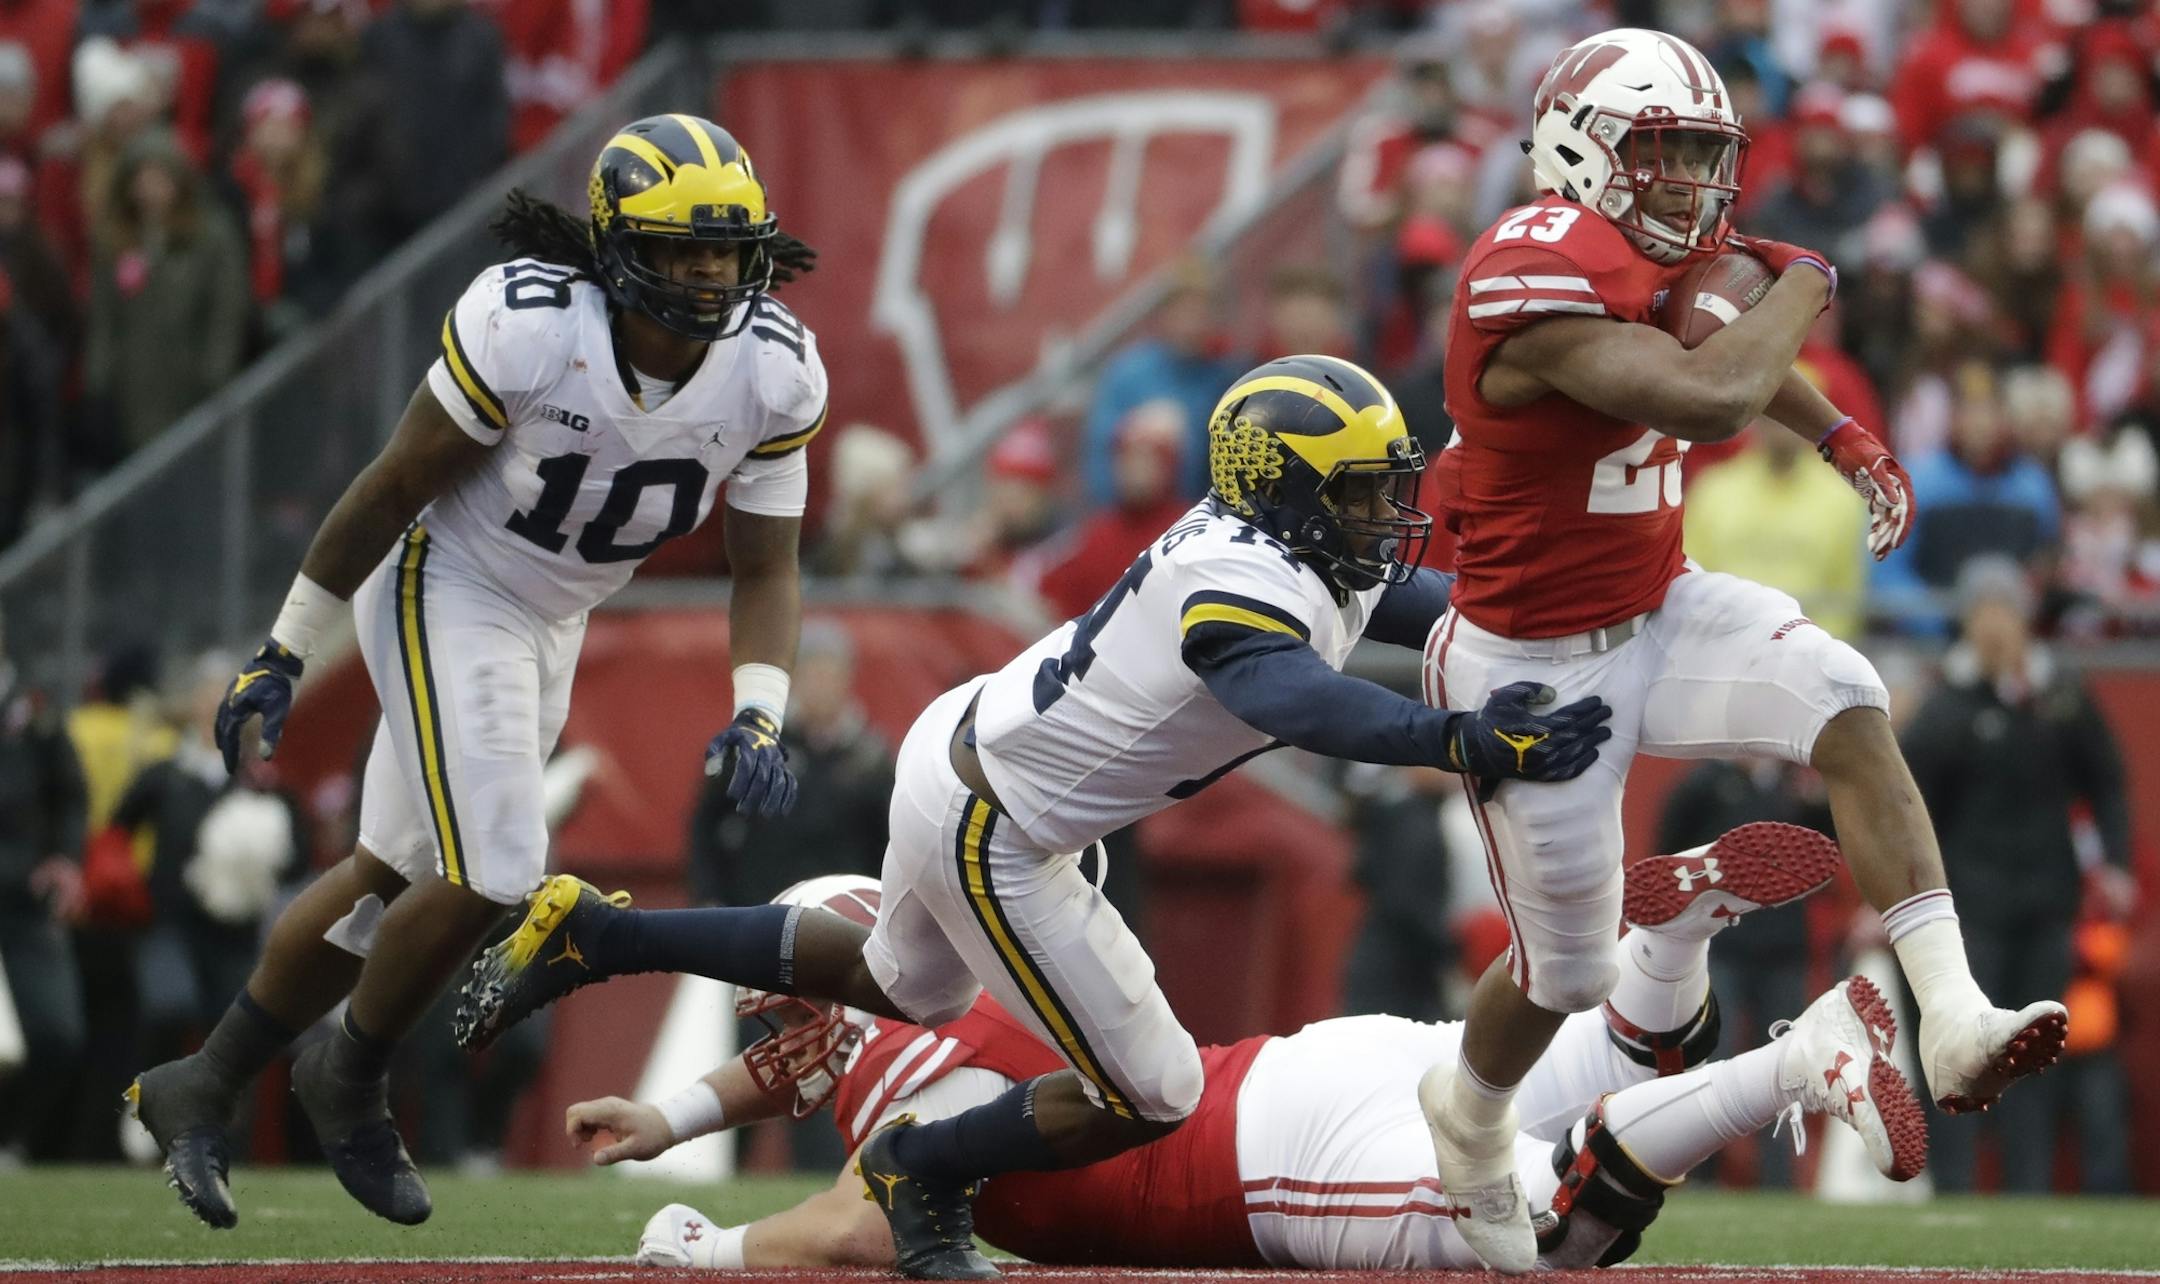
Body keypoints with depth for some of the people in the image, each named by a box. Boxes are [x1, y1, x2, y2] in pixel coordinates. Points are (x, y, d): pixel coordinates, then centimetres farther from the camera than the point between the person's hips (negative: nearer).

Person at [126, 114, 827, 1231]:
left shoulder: (774, 372, -15)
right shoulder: (525, 326, -29)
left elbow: (764, 567, -5)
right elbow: (396, 485, -18)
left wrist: (757, 718, -23)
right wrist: (282, 654, -12)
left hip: (551, 623, 6)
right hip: (445, 585, -6)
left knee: (398, 873, 13)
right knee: (489, 875, -17)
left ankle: (200, 1090, 28)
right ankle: (350, 1080, 10)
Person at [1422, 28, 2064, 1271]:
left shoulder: (1663, 257, -1)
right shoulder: (1537, 278, -28)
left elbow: (1731, 346, 24)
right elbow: (1713, 398, -39)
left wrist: (1848, 442, 9)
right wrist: (1803, 284, -20)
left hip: (1661, 612, 7)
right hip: (1537, 667, -7)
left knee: (1846, 706, -22)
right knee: (1568, 969, 9)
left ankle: (1953, 1021, -28)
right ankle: (1471, 1112, 43)